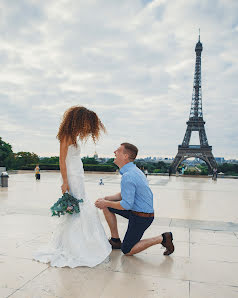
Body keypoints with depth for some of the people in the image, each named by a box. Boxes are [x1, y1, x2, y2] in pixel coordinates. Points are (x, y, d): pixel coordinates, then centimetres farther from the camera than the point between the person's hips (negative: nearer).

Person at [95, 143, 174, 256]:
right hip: (135, 210, 9)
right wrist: (105, 199, 2)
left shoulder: (128, 176, -28)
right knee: (107, 206, 7)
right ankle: (115, 240, 16)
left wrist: (106, 203, -13)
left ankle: (162, 239, 4)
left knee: (127, 251, 3)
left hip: (142, 217, -9)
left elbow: (126, 205, -27)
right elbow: (124, 195, 13)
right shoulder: (132, 170, 4)